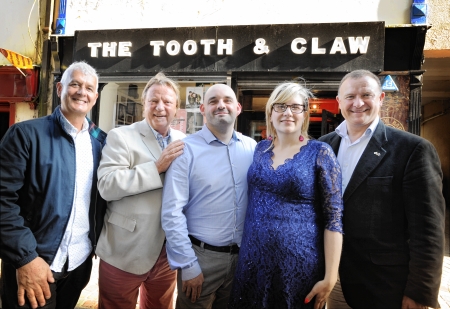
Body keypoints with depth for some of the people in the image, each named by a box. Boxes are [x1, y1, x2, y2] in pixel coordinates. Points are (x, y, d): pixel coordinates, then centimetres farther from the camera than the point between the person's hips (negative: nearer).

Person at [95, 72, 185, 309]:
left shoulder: (183, 141, 6)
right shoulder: (121, 136, -8)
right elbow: (106, 185, -21)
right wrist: (157, 167, -22)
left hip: (167, 252, 5)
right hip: (125, 253, -4)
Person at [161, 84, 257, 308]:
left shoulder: (252, 148, 0)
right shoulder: (187, 149, -12)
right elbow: (172, 213, -13)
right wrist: (187, 265, -12)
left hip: (244, 256, 4)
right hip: (201, 256, -3)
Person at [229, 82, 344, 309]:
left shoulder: (320, 152, -9)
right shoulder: (260, 149, 4)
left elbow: (333, 218, -9)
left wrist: (329, 278, -11)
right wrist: (245, 250, 10)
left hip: (298, 264, -3)